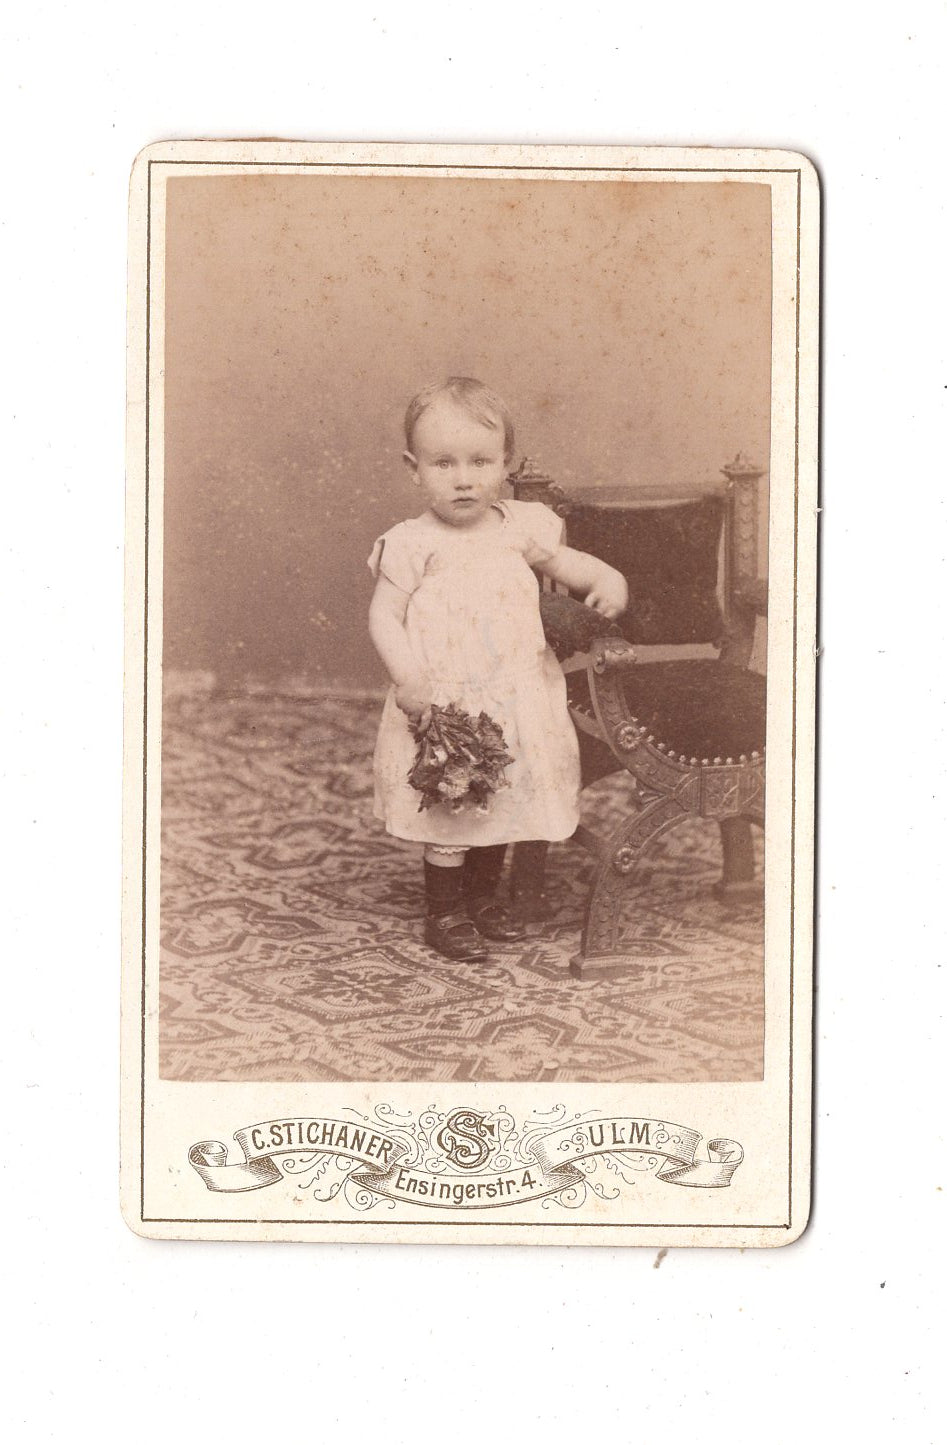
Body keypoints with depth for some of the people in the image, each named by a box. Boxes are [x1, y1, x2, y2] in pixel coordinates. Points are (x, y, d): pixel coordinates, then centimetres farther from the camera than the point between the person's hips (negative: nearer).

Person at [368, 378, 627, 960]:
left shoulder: (520, 525, 2)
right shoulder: (412, 543, -11)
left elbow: (562, 561, 19)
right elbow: (385, 615, -9)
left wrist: (605, 578, 0)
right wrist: (408, 678, -21)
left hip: (516, 702, 5)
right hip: (444, 704, -4)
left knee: (503, 805, 16)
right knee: (451, 814, 1)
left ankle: (483, 896, 36)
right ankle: (445, 913, 19)